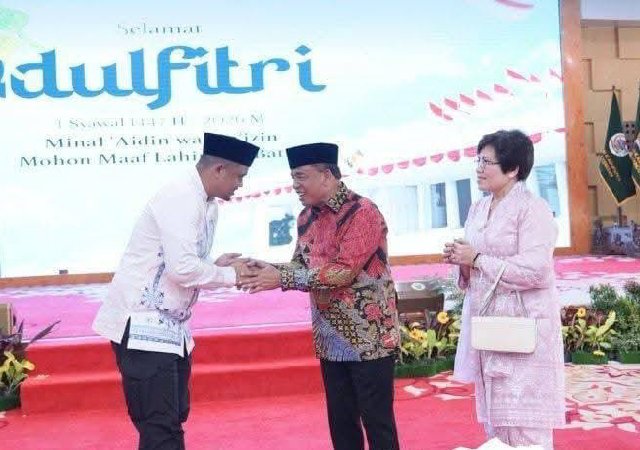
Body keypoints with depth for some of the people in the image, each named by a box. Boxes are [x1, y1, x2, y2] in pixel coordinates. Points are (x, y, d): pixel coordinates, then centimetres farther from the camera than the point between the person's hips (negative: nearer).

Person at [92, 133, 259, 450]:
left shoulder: (207, 205, 10)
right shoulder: (180, 198, -19)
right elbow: (182, 268, -27)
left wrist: (217, 266, -3)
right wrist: (230, 275, -12)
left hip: (170, 325, 10)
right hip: (142, 323, -10)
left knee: (174, 417, 17)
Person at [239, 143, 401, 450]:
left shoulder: (363, 212, -16)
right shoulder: (307, 217, 8)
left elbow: (343, 272, -24)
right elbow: (301, 266, 8)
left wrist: (281, 279, -25)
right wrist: (267, 270, -11)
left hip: (369, 338, -7)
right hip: (331, 340, 7)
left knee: (377, 420, 3)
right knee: (340, 420, 15)